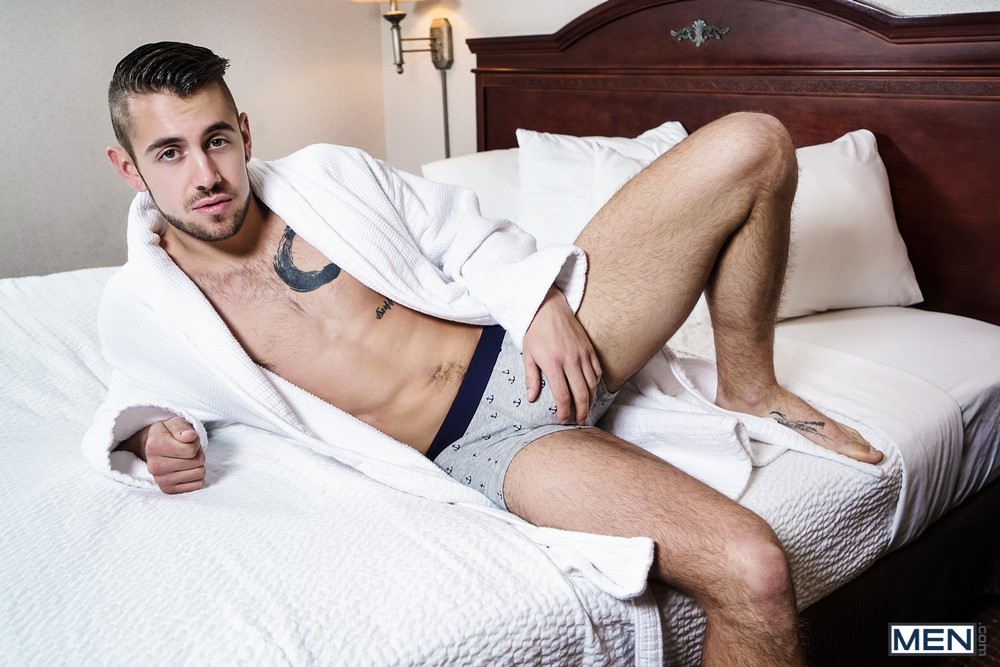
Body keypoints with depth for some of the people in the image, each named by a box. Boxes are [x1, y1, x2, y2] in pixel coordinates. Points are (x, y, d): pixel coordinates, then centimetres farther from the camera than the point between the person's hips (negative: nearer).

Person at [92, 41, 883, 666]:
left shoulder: (328, 173, 5)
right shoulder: (140, 307, 2)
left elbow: (471, 237, 11)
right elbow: (149, 395, 19)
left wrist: (542, 303, -6)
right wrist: (153, 436, -6)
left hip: (537, 340, 5)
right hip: (481, 446, -4)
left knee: (753, 145, -8)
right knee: (751, 571, -28)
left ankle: (749, 390, 10)